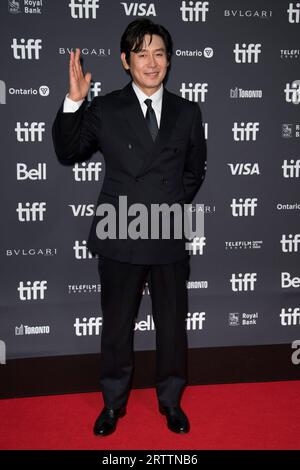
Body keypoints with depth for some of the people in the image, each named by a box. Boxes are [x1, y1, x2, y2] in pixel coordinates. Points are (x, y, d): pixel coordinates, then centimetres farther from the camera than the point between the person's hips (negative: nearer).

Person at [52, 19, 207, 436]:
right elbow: (68, 153, -1)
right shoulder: (104, 109, -1)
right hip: (119, 238, -1)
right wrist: (73, 102, -12)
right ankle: (113, 402, 32)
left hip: (169, 236, 2)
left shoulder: (187, 112, 6)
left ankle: (171, 400, 34)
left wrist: (176, 204, 2)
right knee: (117, 326, 12)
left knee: (173, 325, 12)